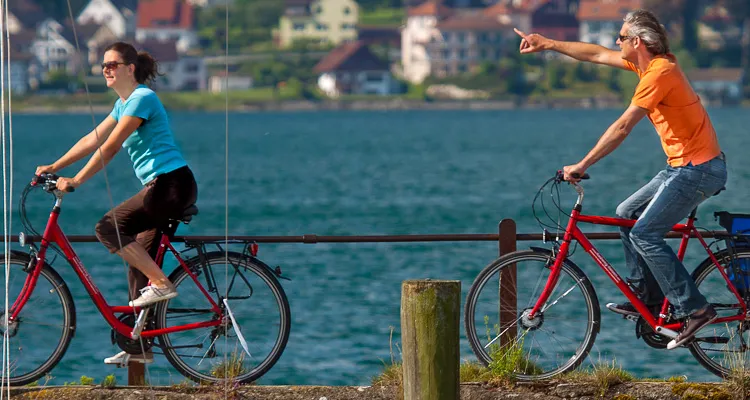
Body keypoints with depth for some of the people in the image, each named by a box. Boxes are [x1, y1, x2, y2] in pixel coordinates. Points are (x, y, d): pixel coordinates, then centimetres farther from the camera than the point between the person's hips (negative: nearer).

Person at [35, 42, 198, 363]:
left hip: (172, 184, -10)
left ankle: (161, 284, -12)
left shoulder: (141, 98, -13)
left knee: (108, 228, -16)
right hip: (162, 187, 10)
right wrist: (54, 167, 16)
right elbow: (92, 139, 21)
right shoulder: (124, 103, 18)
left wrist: (74, 182, -17)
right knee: (138, 264, 9)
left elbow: (109, 148, -17)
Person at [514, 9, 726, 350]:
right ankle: (646, 295, 17)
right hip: (683, 166, 10)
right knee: (627, 213, 14)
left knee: (644, 234, -13)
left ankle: (695, 309, -13)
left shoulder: (660, 73, -19)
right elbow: (597, 55, 22)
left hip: (698, 168, -10)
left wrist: (582, 165, -17)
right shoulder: (649, 63, 11)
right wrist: (548, 44, 23)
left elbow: (622, 128, -21)